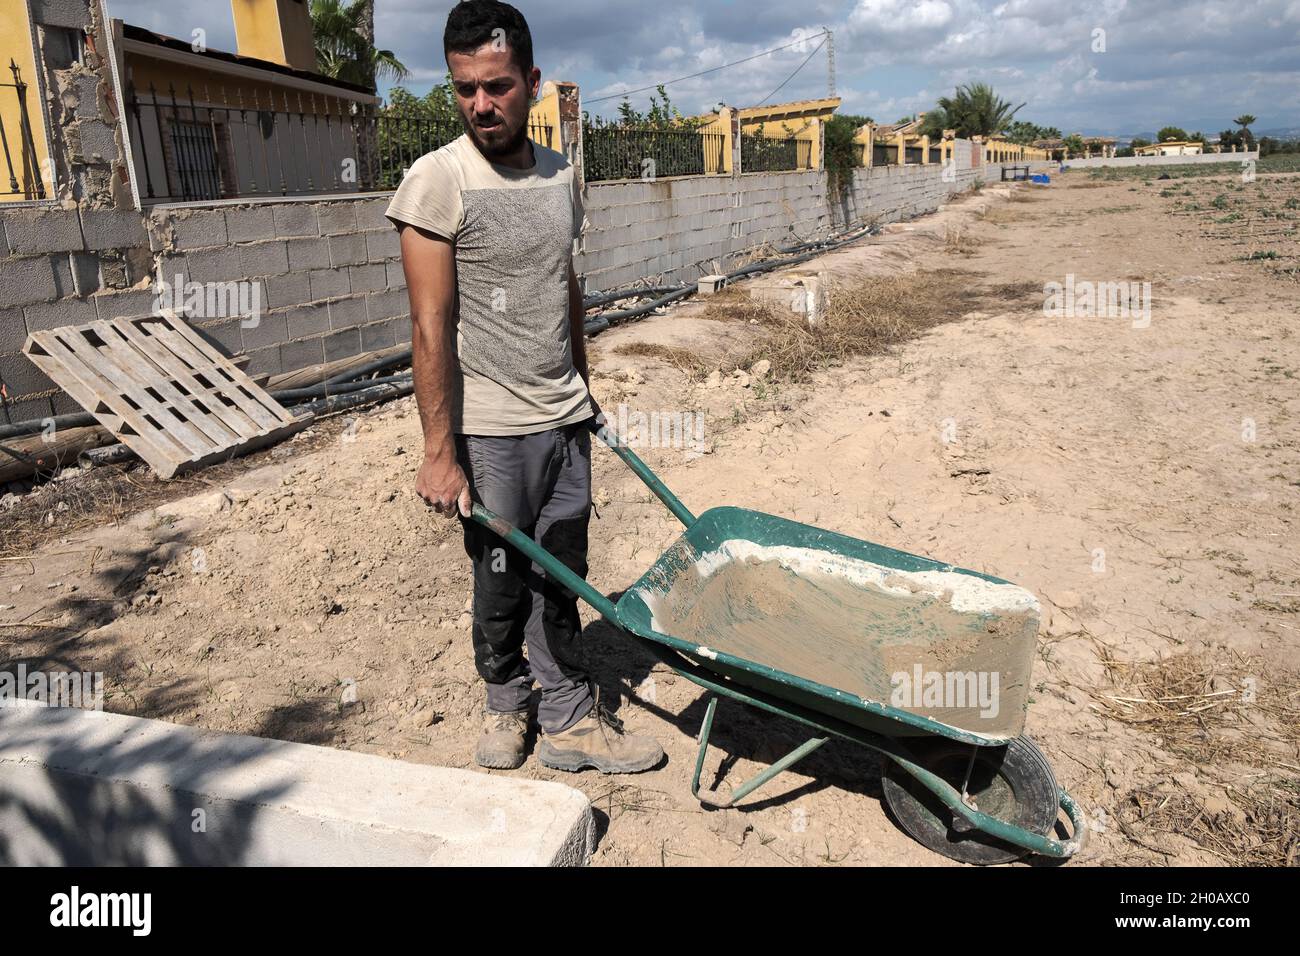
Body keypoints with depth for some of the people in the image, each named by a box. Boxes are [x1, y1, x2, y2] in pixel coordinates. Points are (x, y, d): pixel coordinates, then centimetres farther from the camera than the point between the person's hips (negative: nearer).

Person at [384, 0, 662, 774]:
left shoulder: (561, 175, 7)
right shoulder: (438, 180, -11)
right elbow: (431, 327, -14)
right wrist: (440, 453, -15)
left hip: (564, 418, 5)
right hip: (490, 428, -5)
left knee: (560, 578, 12)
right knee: (502, 584, 9)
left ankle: (569, 720, 24)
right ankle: (505, 700, 34)